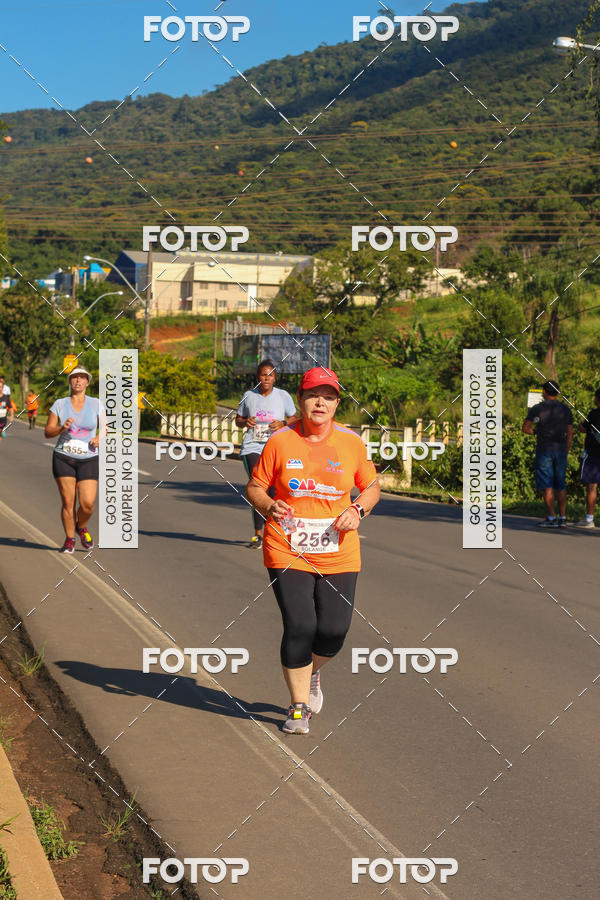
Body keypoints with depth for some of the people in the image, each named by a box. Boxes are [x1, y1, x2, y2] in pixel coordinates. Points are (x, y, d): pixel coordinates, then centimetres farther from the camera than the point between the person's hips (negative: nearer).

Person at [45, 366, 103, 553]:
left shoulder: (96, 404, 2)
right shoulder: (59, 404, 2)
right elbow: (48, 432, 1)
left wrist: (99, 438, -14)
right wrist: (62, 428, -18)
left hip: (88, 460, 0)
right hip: (63, 459, 0)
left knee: (88, 503, -9)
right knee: (68, 502, -4)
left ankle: (81, 527, 23)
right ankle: (69, 540, 15)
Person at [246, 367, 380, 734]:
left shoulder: (351, 442, 4)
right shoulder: (280, 442, -1)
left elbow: (372, 486, 14)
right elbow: (255, 487, 6)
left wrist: (358, 510, -5)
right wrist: (268, 506, -14)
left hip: (338, 553, 2)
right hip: (288, 551, -2)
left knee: (334, 632, 0)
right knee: (299, 627, -9)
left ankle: (313, 671, 36)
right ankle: (299, 707, 9)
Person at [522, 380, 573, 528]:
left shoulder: (537, 409, -5)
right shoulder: (565, 409, 6)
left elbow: (525, 428, -4)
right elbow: (570, 433, 7)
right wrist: (565, 453, 13)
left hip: (544, 451, -4)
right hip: (560, 450, 4)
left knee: (547, 485, -2)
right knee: (561, 485, 8)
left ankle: (551, 518, -5)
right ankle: (563, 518, 7)